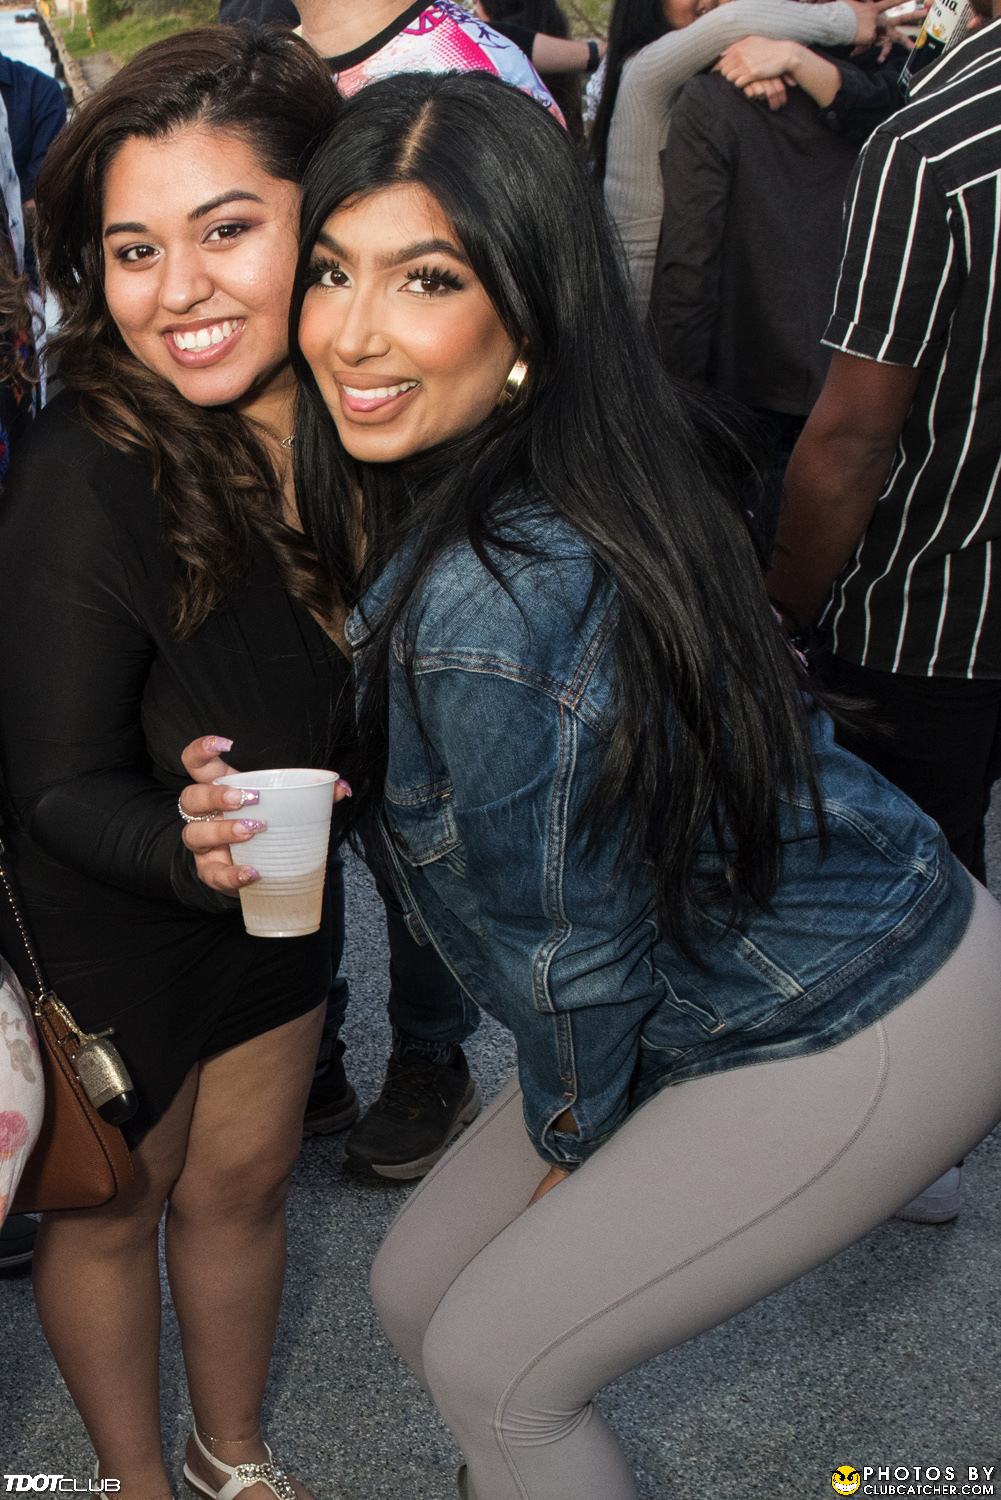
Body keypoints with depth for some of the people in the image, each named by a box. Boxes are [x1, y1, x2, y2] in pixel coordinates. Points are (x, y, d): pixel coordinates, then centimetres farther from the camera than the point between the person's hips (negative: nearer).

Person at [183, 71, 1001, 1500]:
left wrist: (570, 1135, 0)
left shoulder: (480, 607, -32)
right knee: (418, 1287, 15)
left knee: (493, 1360, 4)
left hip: (869, 1039, -8)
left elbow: (568, 946, -19)